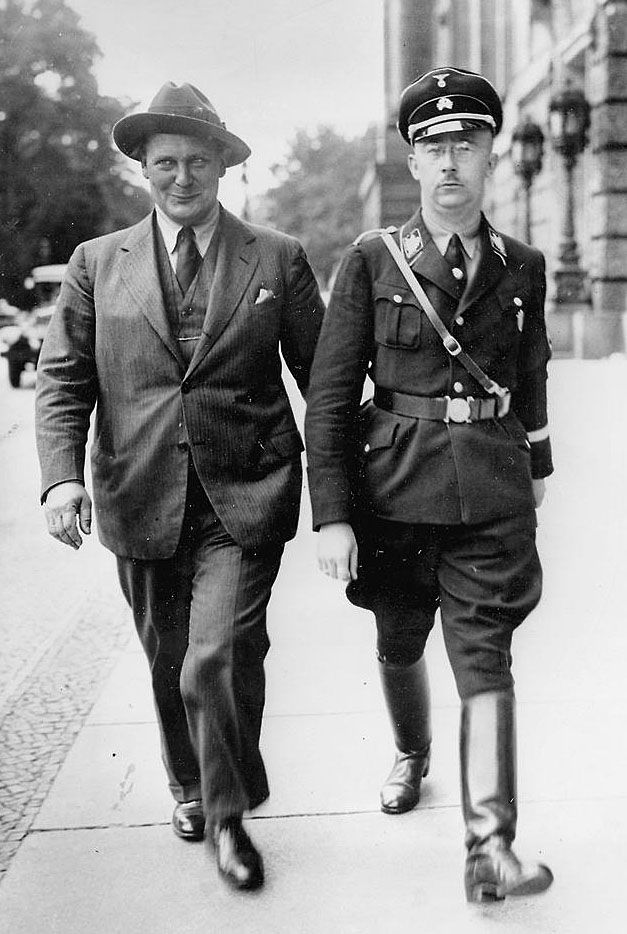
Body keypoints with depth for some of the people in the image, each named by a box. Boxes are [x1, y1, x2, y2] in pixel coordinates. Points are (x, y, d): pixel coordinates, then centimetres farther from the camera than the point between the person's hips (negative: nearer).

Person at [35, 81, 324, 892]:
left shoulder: (277, 260, 3)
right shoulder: (97, 264, 6)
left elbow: (321, 376, 6)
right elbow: (63, 378, 3)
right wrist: (62, 475, -12)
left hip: (245, 497, -2)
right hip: (141, 498, 3)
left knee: (219, 660, -12)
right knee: (169, 664, 16)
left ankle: (229, 815, 13)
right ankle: (188, 788, 42)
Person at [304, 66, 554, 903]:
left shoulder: (521, 267, 4)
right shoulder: (372, 261, -4)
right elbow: (329, 398, -6)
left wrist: (537, 465, 29)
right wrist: (331, 515, -12)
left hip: (493, 495, 0)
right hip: (395, 489, 0)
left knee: (486, 659, -6)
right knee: (400, 643, 17)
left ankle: (491, 849, -2)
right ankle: (412, 755, 46)